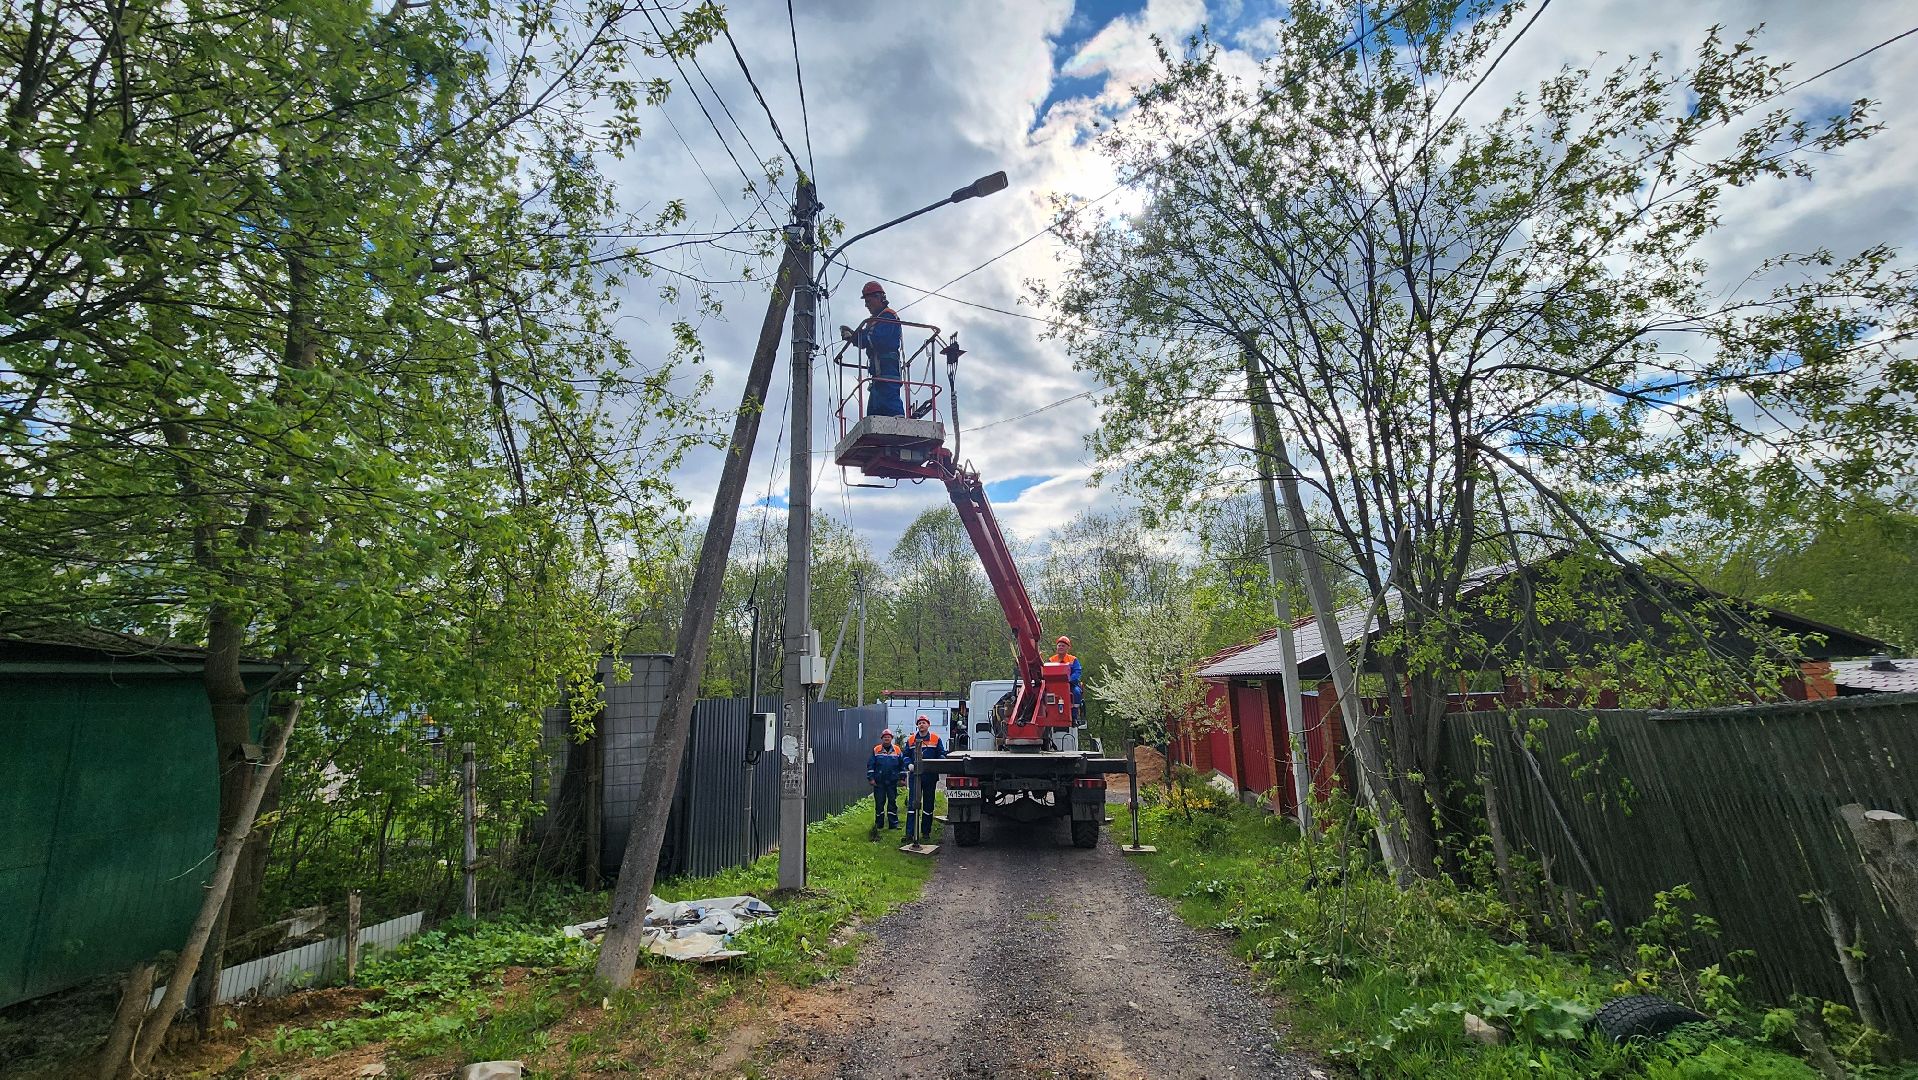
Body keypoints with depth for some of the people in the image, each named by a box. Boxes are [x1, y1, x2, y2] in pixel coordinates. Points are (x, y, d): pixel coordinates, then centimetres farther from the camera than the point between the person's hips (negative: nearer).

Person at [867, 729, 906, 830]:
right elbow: (870, 765, 2)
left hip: (892, 782, 1)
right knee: (879, 802, 5)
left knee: (892, 802, 4)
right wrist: (871, 778, -4)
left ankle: (893, 823, 10)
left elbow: (902, 765, 7)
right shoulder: (876, 750, 2)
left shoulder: (897, 750, 4)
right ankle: (879, 823, 17)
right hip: (879, 782, 0)